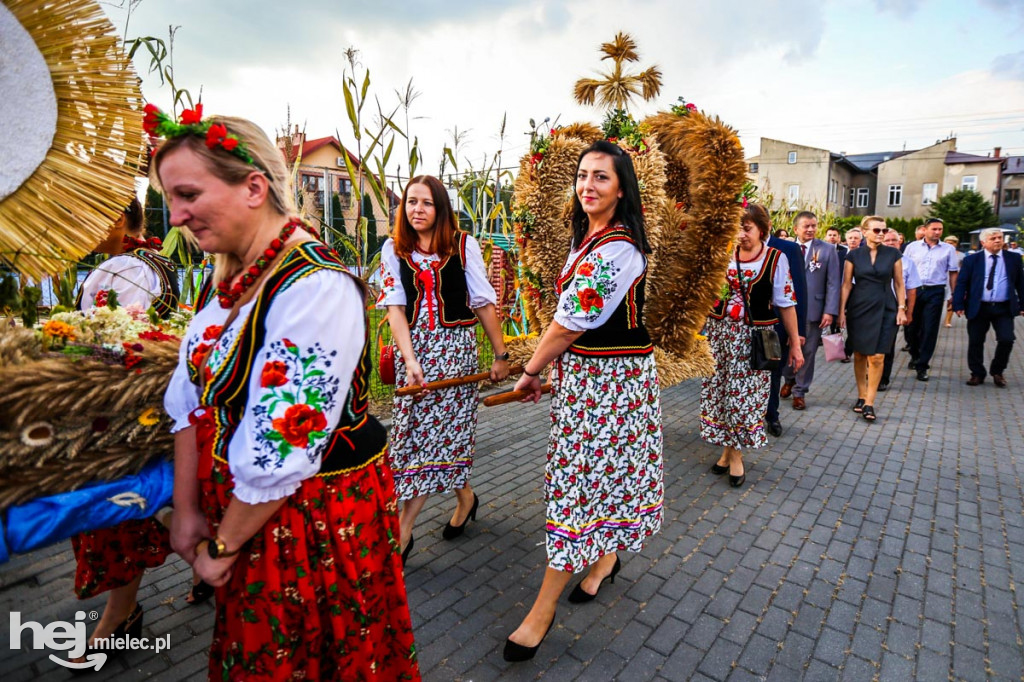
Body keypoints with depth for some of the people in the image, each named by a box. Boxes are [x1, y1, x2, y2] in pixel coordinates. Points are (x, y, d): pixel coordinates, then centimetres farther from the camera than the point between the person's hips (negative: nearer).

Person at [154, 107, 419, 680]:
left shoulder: (317, 286, -27)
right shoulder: (228, 278, 1)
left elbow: (282, 452, -26)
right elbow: (191, 404, 6)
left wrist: (225, 546, -13)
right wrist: (187, 511, 5)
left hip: (318, 518, -7)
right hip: (238, 510, 8)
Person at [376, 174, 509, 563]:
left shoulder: (463, 246, -3)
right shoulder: (394, 250, 2)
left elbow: (483, 304, 0)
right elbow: (395, 308, -5)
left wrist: (500, 355, 2)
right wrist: (410, 360, -17)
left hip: (455, 346, -3)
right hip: (413, 347, 3)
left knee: (434, 429, -2)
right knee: (416, 429, 7)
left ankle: (404, 531, 10)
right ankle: (464, 497, 31)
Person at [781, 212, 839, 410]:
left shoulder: (827, 250, 0)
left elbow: (833, 283, -2)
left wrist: (830, 311, -11)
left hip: (813, 310, -1)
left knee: (807, 352, 6)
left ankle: (800, 391, 20)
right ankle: (789, 379, 38)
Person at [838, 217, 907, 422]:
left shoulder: (893, 254, 3)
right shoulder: (854, 255, 1)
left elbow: (899, 283, 7)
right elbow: (846, 284, 2)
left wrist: (901, 308, 0)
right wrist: (841, 311, -3)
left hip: (884, 309, 0)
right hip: (859, 309, 0)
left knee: (877, 357, -5)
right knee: (859, 355, 7)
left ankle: (869, 403, 1)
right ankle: (861, 396, 20)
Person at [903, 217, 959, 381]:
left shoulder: (948, 249, 5)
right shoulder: (912, 247, 4)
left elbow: (953, 273, 6)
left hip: (935, 292, 0)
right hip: (914, 290, 1)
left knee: (929, 329, -1)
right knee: (912, 327, 9)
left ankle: (922, 366, 6)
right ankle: (915, 356, 33)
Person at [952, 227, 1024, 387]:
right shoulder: (972, 260, 2)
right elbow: (961, 283, -1)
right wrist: (958, 305, -10)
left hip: (1004, 309, 1)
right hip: (978, 308, -1)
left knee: (1006, 340, -9)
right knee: (975, 342, 4)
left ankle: (997, 372, 13)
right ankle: (977, 374, 18)